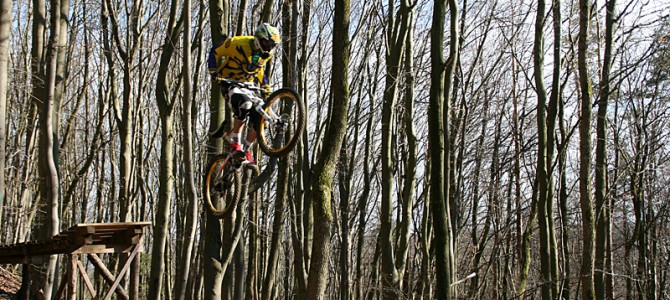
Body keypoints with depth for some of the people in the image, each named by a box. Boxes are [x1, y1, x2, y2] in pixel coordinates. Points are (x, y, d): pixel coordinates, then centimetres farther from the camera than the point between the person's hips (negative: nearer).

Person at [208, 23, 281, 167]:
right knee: (244, 104, -38)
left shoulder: (266, 53, -2)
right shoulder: (238, 43, -19)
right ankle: (235, 143, -25)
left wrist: (265, 85, 9)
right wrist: (214, 72, -18)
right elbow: (215, 53, -8)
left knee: (260, 119, -10)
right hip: (230, 84, -6)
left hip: (249, 86, 6)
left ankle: (246, 151, 6)